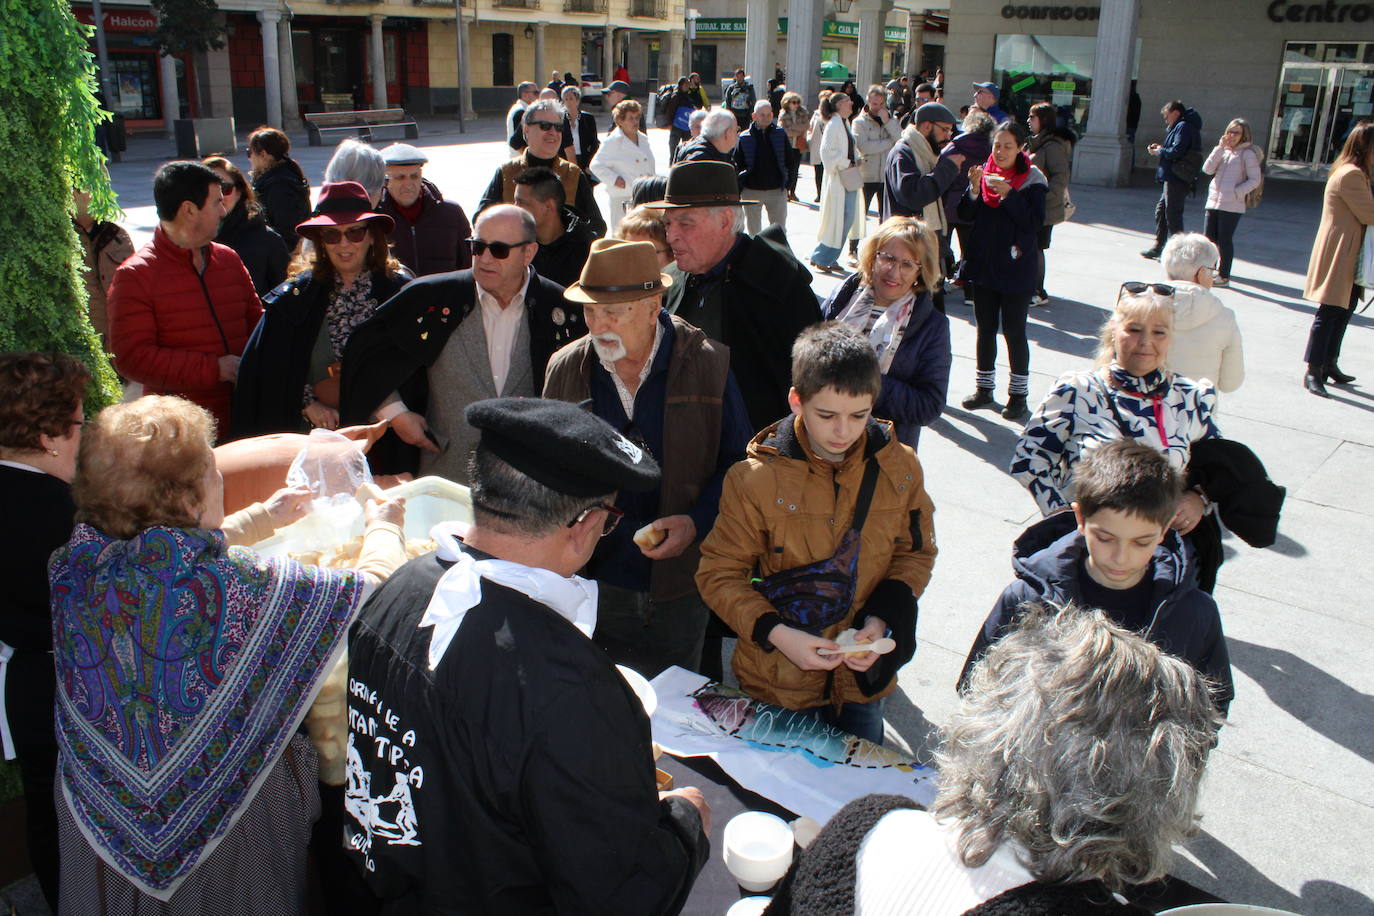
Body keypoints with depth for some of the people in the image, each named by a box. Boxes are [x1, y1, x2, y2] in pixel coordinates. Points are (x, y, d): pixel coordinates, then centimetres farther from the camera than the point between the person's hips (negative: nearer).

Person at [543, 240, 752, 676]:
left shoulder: (707, 365, -9)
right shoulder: (565, 369, -2)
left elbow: (739, 461, -2)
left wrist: (698, 522, -16)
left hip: (680, 587, -1)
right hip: (597, 580, 2)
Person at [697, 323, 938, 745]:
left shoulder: (900, 467, -7)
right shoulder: (756, 478, -16)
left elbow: (916, 553, 5)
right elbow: (718, 573, -10)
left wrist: (882, 619, -12)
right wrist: (778, 634, -23)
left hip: (863, 676, 3)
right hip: (777, 678, -2)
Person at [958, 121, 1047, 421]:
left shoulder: (1032, 179, -6)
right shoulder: (984, 172, 5)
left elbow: (1035, 221, -14)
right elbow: (966, 215, 1)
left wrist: (1008, 194, -23)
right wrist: (974, 189, -16)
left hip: (1015, 268, -4)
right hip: (984, 264, 4)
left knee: (1014, 330, -1)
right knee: (985, 328, 11)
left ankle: (1018, 395, 9)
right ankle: (984, 388, 23)